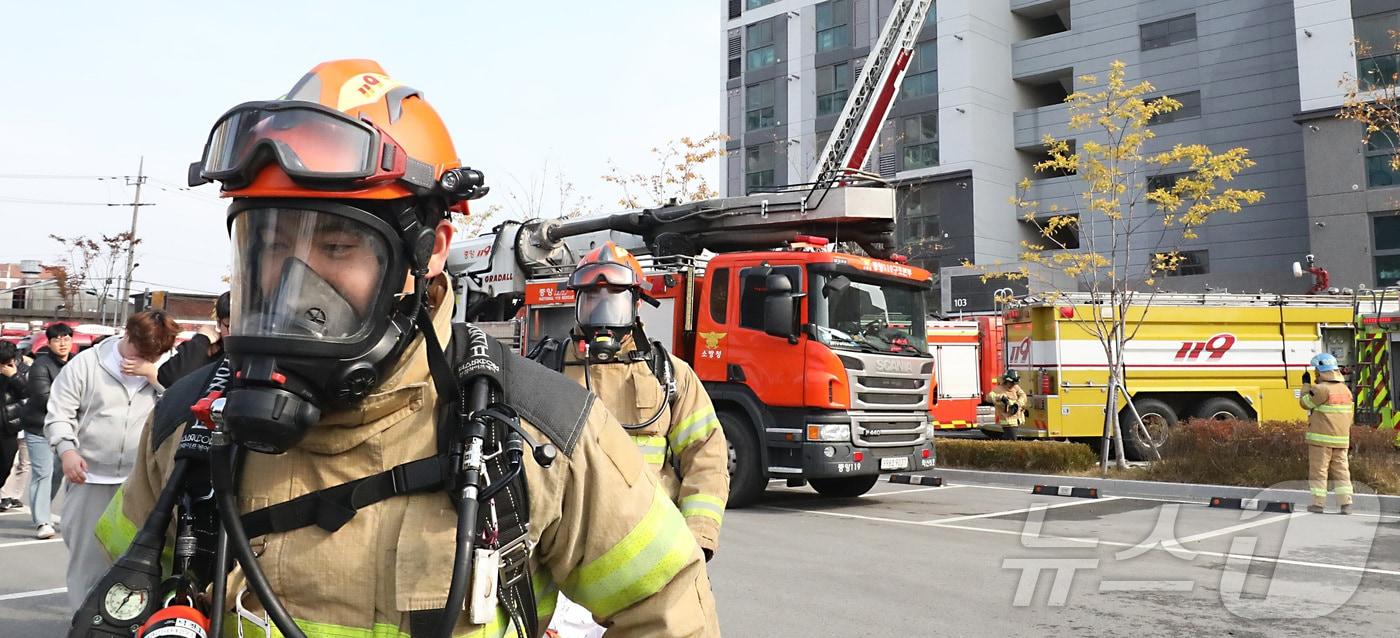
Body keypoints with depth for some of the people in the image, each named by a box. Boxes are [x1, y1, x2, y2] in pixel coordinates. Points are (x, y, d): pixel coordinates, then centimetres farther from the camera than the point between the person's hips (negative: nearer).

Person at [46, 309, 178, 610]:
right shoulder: (87, 363, 1)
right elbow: (59, 411, 1)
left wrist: (152, 373, -13)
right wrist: (67, 449, -15)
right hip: (89, 478, -1)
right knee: (87, 552, 6)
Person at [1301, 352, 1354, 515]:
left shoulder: (1322, 389, -16)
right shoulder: (1346, 390, 10)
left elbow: (1305, 403, -3)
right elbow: (1349, 416, 16)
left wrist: (1306, 384, 8)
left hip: (1321, 438, -7)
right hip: (1341, 439, 7)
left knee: (1318, 470, 0)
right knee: (1341, 470, 9)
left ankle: (1318, 503, 1)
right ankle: (1346, 503, 5)